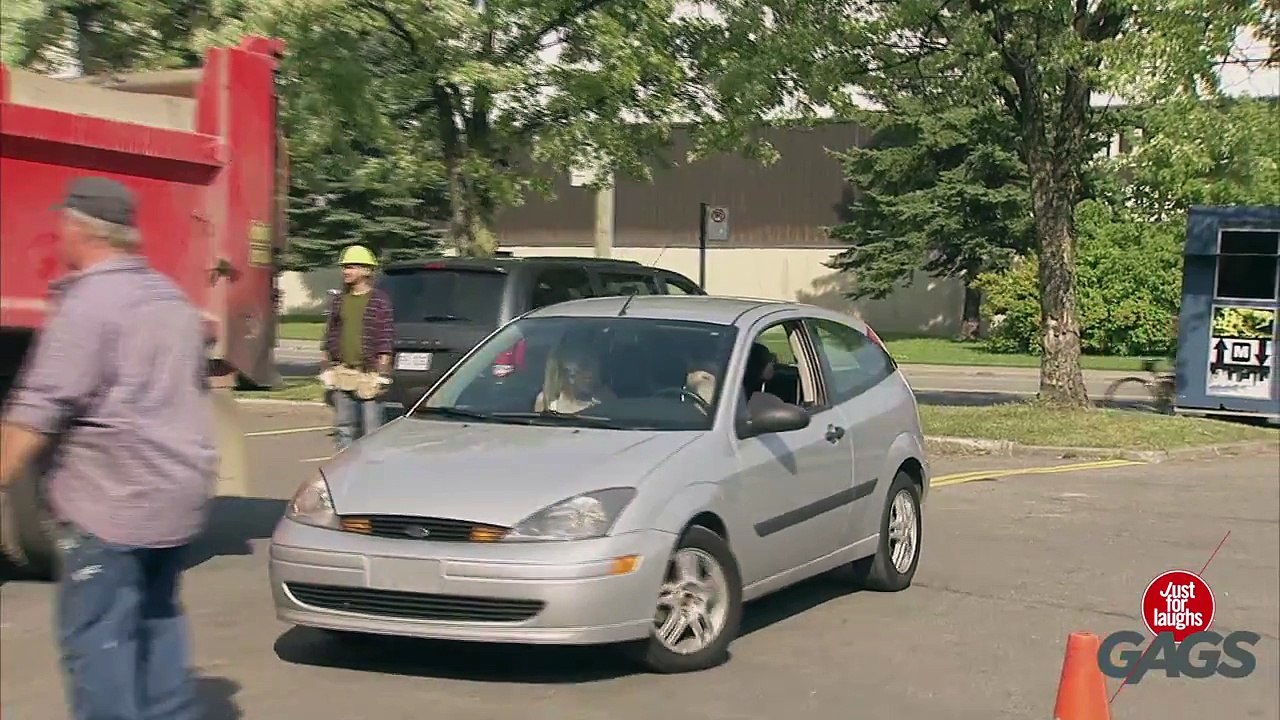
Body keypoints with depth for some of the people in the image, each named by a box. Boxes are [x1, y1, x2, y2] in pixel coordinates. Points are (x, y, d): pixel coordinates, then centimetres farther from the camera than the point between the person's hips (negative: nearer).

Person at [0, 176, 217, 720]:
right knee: (157, 619, 18)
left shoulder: (87, 301, -13)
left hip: (111, 502, -9)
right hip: (179, 495, 9)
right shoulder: (172, 299, 16)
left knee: (96, 638, -4)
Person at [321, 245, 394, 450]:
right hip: (342, 375, 6)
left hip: (368, 374, -6)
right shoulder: (339, 300, 14)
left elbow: (386, 340, -6)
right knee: (343, 427, 9)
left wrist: (382, 373, -11)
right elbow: (330, 334, 18)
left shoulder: (379, 300, -3)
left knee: (371, 430, -3)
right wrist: (327, 367, 12)